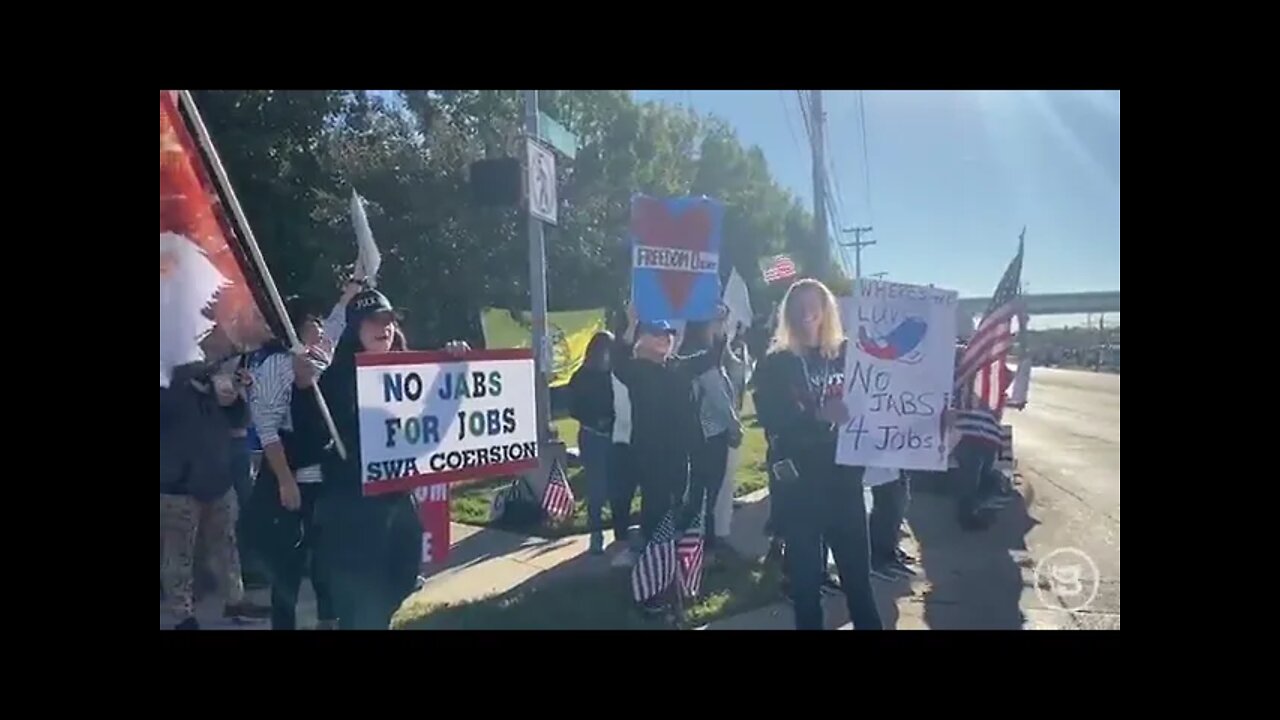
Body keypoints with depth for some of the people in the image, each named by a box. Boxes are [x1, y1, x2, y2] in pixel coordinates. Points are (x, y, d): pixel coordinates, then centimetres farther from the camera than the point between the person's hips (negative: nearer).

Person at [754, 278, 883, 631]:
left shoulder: (847, 354, 6)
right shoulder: (777, 363, 1)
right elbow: (771, 416, -11)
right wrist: (817, 416, -23)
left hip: (844, 474, 1)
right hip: (800, 478, -1)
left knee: (856, 564, 7)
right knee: (805, 567, 8)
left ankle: (869, 624, 23)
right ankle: (809, 623, 24)